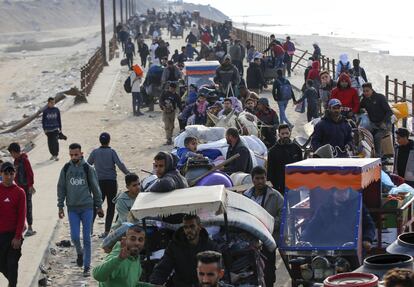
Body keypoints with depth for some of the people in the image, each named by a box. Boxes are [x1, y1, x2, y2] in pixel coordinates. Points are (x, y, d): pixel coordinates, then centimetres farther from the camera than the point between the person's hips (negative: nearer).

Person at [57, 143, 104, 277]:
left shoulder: (88, 168, -2)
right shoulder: (66, 169, 3)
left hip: (87, 207, -1)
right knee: (75, 237, -4)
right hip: (72, 208, 1)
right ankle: (80, 253, 28)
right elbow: (61, 188, 9)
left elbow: (95, 188, 4)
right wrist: (60, 206, 5)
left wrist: (99, 206, 6)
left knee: (86, 238, 0)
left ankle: (87, 266, 8)